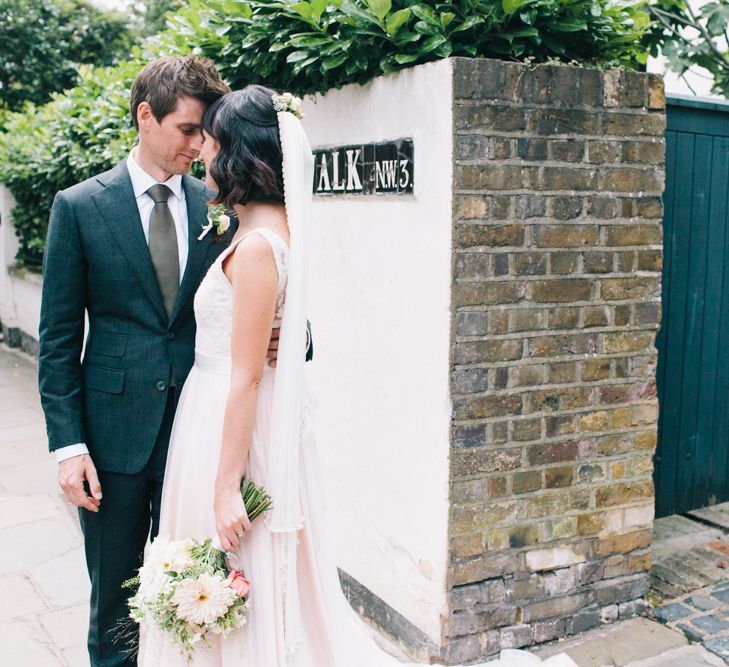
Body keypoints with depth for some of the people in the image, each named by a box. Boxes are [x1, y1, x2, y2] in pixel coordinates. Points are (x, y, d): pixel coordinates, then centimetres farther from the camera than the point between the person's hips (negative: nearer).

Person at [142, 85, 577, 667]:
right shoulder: (272, 229, 7)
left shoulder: (256, 245, -21)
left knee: (251, 604, 7)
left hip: (238, 430, -9)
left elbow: (246, 378, -22)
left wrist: (226, 486, -19)